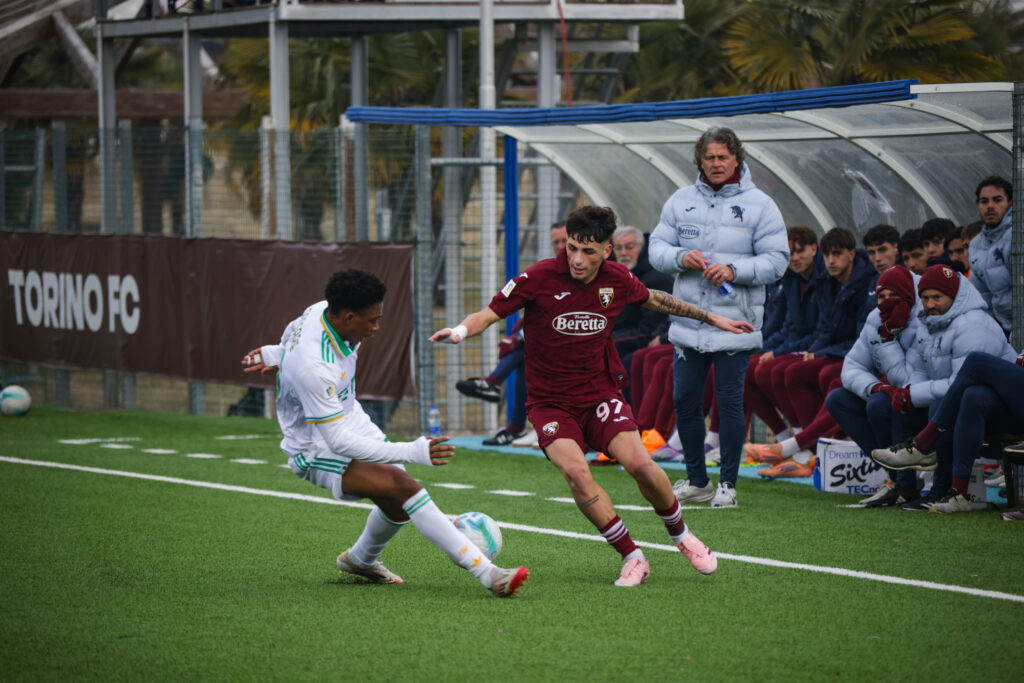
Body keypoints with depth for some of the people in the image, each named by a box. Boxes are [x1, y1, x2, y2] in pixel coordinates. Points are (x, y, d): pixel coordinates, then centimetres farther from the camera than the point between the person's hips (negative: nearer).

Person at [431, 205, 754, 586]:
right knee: (575, 471, -26)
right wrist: (461, 330, -35)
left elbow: (653, 299, 18)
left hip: (600, 393, 2)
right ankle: (632, 558, -12)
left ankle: (681, 536, 10)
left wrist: (711, 319, 25)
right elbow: (489, 315, -12)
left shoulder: (617, 280, -4)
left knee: (639, 464, -18)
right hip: (550, 402, -2)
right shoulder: (539, 279, -15)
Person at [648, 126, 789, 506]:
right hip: (688, 322, 4)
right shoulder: (681, 201, 9)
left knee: (730, 400, -3)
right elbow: (657, 247, 10)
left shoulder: (759, 205, -1)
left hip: (735, 322, -4)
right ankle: (696, 481, 21)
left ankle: (728, 484, 7)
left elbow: (777, 260, -4)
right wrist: (681, 257, -11)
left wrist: (734, 270, -18)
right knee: (684, 399, 7)